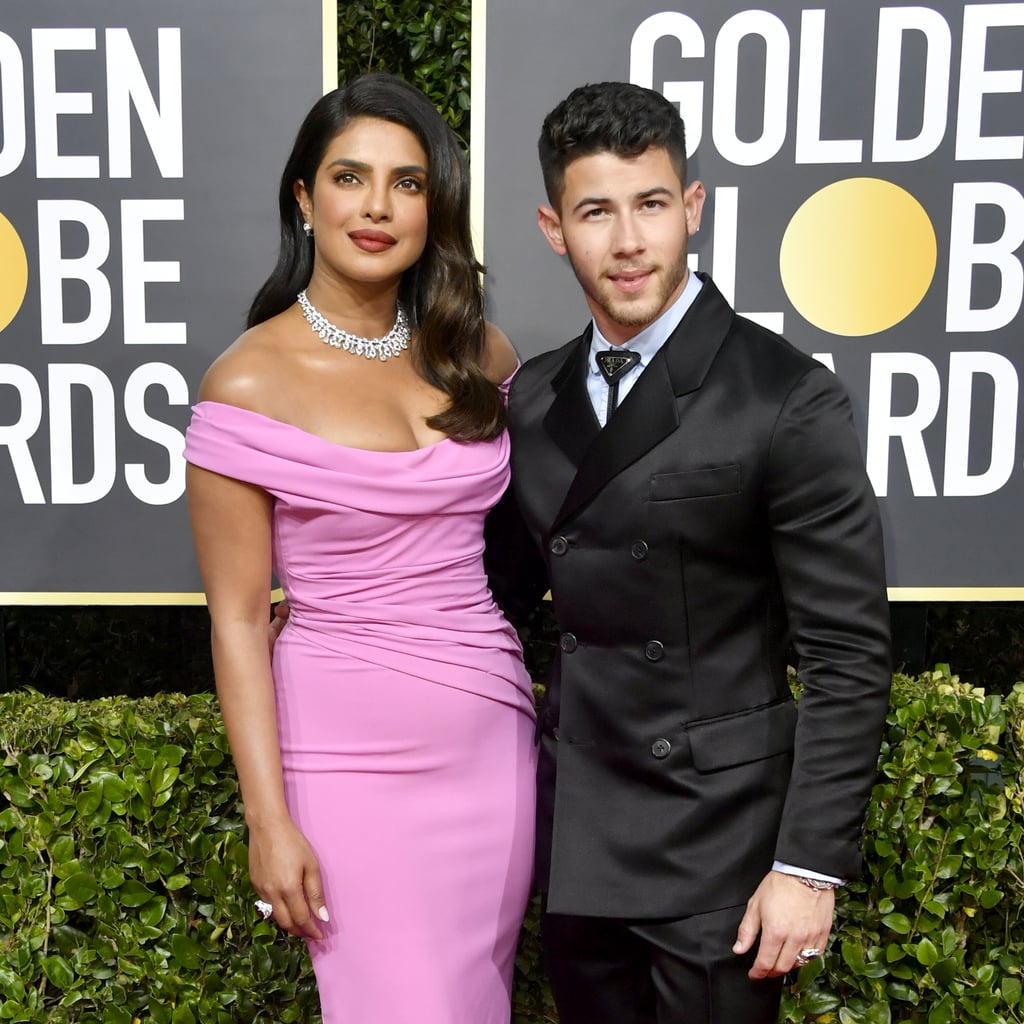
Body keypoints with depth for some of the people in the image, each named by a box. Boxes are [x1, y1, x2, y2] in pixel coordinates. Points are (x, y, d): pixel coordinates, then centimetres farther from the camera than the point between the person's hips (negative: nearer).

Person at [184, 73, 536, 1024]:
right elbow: (238, 618, -8)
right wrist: (269, 821, -9)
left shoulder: (479, 354, 2)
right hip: (348, 756, -4)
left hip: (495, 738, 5)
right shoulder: (249, 383, -11)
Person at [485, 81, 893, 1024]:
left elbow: (850, 655, -13)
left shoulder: (787, 400, -14)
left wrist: (810, 866, -14)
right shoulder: (533, 397, 4)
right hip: (575, 837, 5)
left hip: (720, 842, -5)